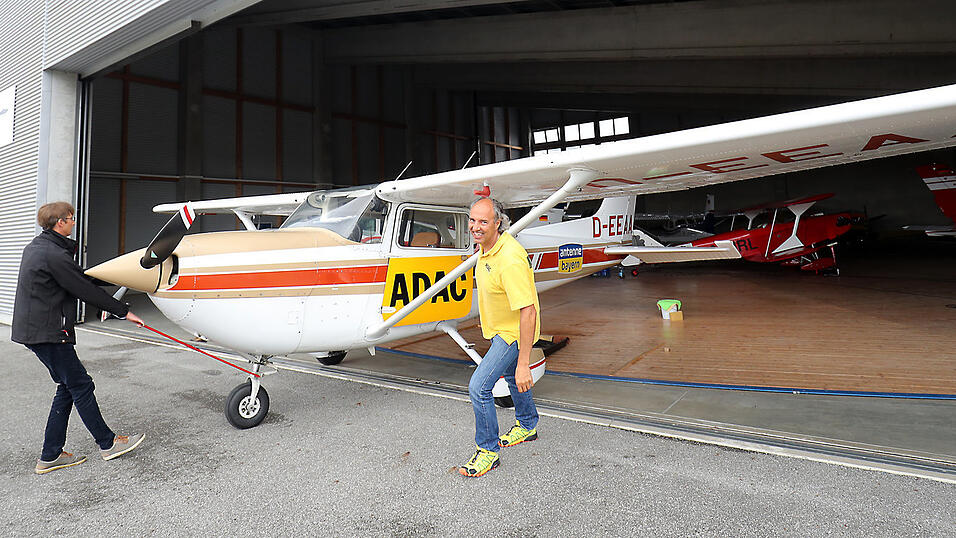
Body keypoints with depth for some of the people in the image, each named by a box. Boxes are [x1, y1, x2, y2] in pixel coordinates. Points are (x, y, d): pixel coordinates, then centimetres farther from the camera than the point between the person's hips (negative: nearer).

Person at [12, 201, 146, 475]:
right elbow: (86, 290, -16)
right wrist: (123, 311, -10)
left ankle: (50, 456, 17)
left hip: (33, 328, 10)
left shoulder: (35, 247, 13)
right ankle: (108, 443, 11)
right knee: (80, 385, -1)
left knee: (67, 388, 12)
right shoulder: (55, 255, -18)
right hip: (47, 333, -10)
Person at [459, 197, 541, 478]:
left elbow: (528, 312, -37)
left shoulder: (510, 260, -36)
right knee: (510, 375, 27)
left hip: (513, 332, -10)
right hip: (499, 327, 10)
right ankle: (527, 426, 51)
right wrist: (487, 319, 25)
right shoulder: (487, 246, -6)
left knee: (478, 386, -12)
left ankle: (488, 450, 8)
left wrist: (524, 364, -36)